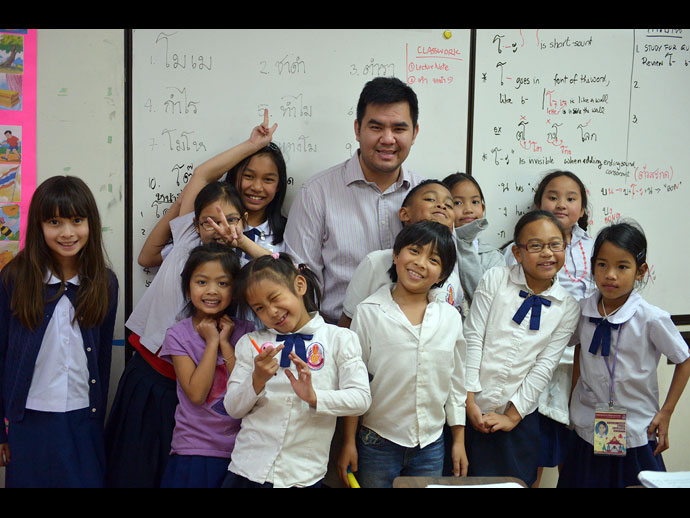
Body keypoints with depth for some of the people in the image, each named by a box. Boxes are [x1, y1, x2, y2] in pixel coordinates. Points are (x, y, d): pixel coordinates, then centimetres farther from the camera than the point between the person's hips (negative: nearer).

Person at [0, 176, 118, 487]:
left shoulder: (105, 283, 1)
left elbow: (103, 357, 7)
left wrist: (98, 422, 9)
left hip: (83, 420, 2)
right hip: (28, 421, -1)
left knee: (88, 481, 7)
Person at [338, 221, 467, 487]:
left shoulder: (451, 318, 3)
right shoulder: (369, 312, -6)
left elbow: (456, 382, 10)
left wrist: (459, 441, 10)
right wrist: (349, 443, -3)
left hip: (431, 444, 3)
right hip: (377, 442, -3)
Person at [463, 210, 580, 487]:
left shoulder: (568, 307, 3)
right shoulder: (496, 279, -1)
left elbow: (544, 366, -1)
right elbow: (472, 339, -5)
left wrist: (512, 416, -5)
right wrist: (469, 401, -9)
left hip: (518, 419, 1)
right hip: (472, 411, -1)